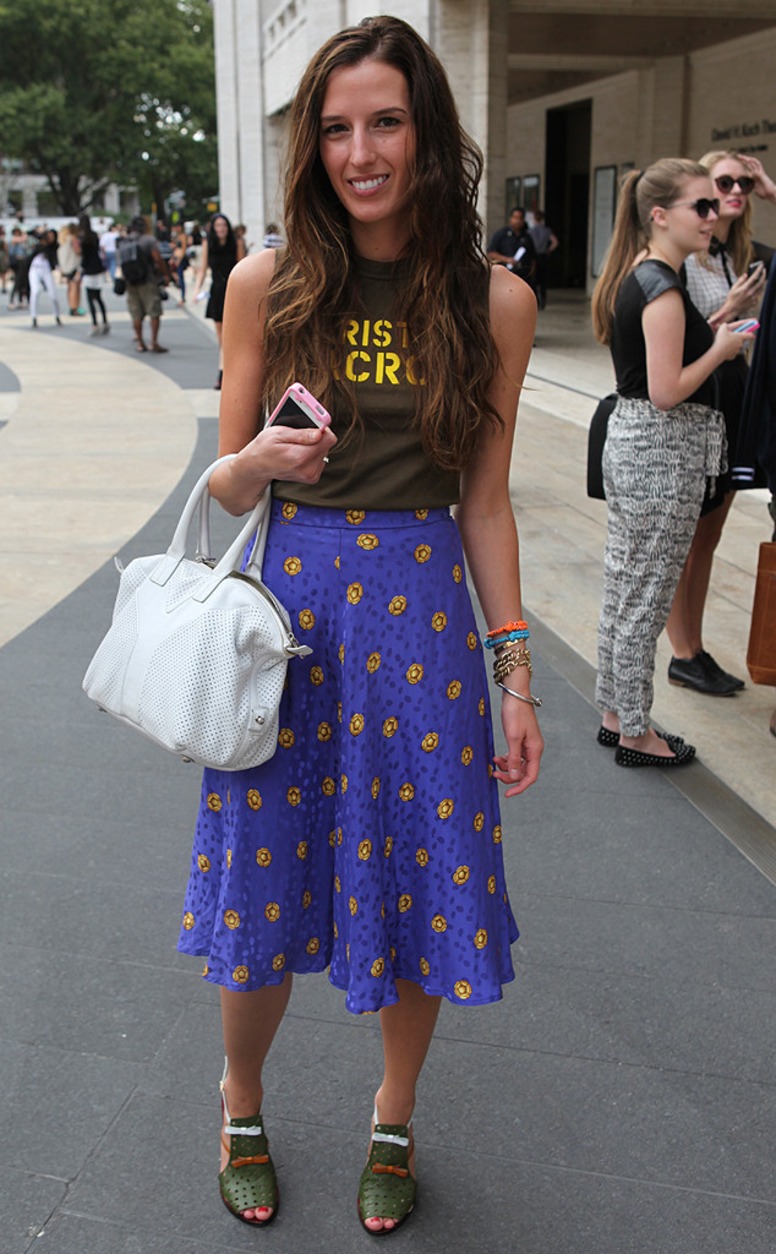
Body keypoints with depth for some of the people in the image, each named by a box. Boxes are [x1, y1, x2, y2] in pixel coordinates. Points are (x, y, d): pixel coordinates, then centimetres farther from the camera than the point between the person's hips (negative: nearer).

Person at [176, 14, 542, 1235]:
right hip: (287, 602, 0)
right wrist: (263, 461, -20)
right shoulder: (266, 283, -1)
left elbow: (484, 501, 4)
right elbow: (225, 483, 4)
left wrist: (517, 675, 3)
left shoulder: (495, 300, -1)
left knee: (422, 881, 10)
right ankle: (242, 1108, 39)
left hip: (422, 611, 0)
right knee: (263, 884, 9)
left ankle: (394, 1121, 38)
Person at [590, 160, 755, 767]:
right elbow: (666, 392, -23)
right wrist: (721, 349, -10)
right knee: (646, 598, 1)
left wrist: (715, 331, 11)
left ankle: (617, 714, 29)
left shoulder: (633, 275, 11)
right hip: (663, 452, -10)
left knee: (624, 588, 16)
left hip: (631, 442, 10)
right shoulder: (663, 287, -18)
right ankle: (636, 733, 14)